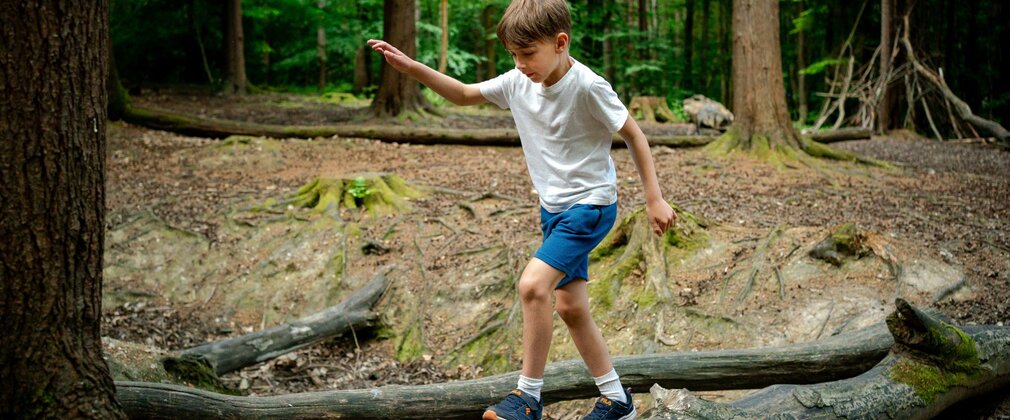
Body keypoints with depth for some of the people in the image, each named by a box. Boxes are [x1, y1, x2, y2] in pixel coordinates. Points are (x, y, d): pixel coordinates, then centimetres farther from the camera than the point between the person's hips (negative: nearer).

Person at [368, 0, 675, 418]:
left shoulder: (587, 87, -21)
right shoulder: (517, 82, -2)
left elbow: (633, 134, -11)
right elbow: (464, 94, 10)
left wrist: (655, 199, -10)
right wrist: (410, 66, -2)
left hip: (590, 206, -8)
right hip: (553, 208, 8)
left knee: (533, 285, -22)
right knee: (570, 306, 10)